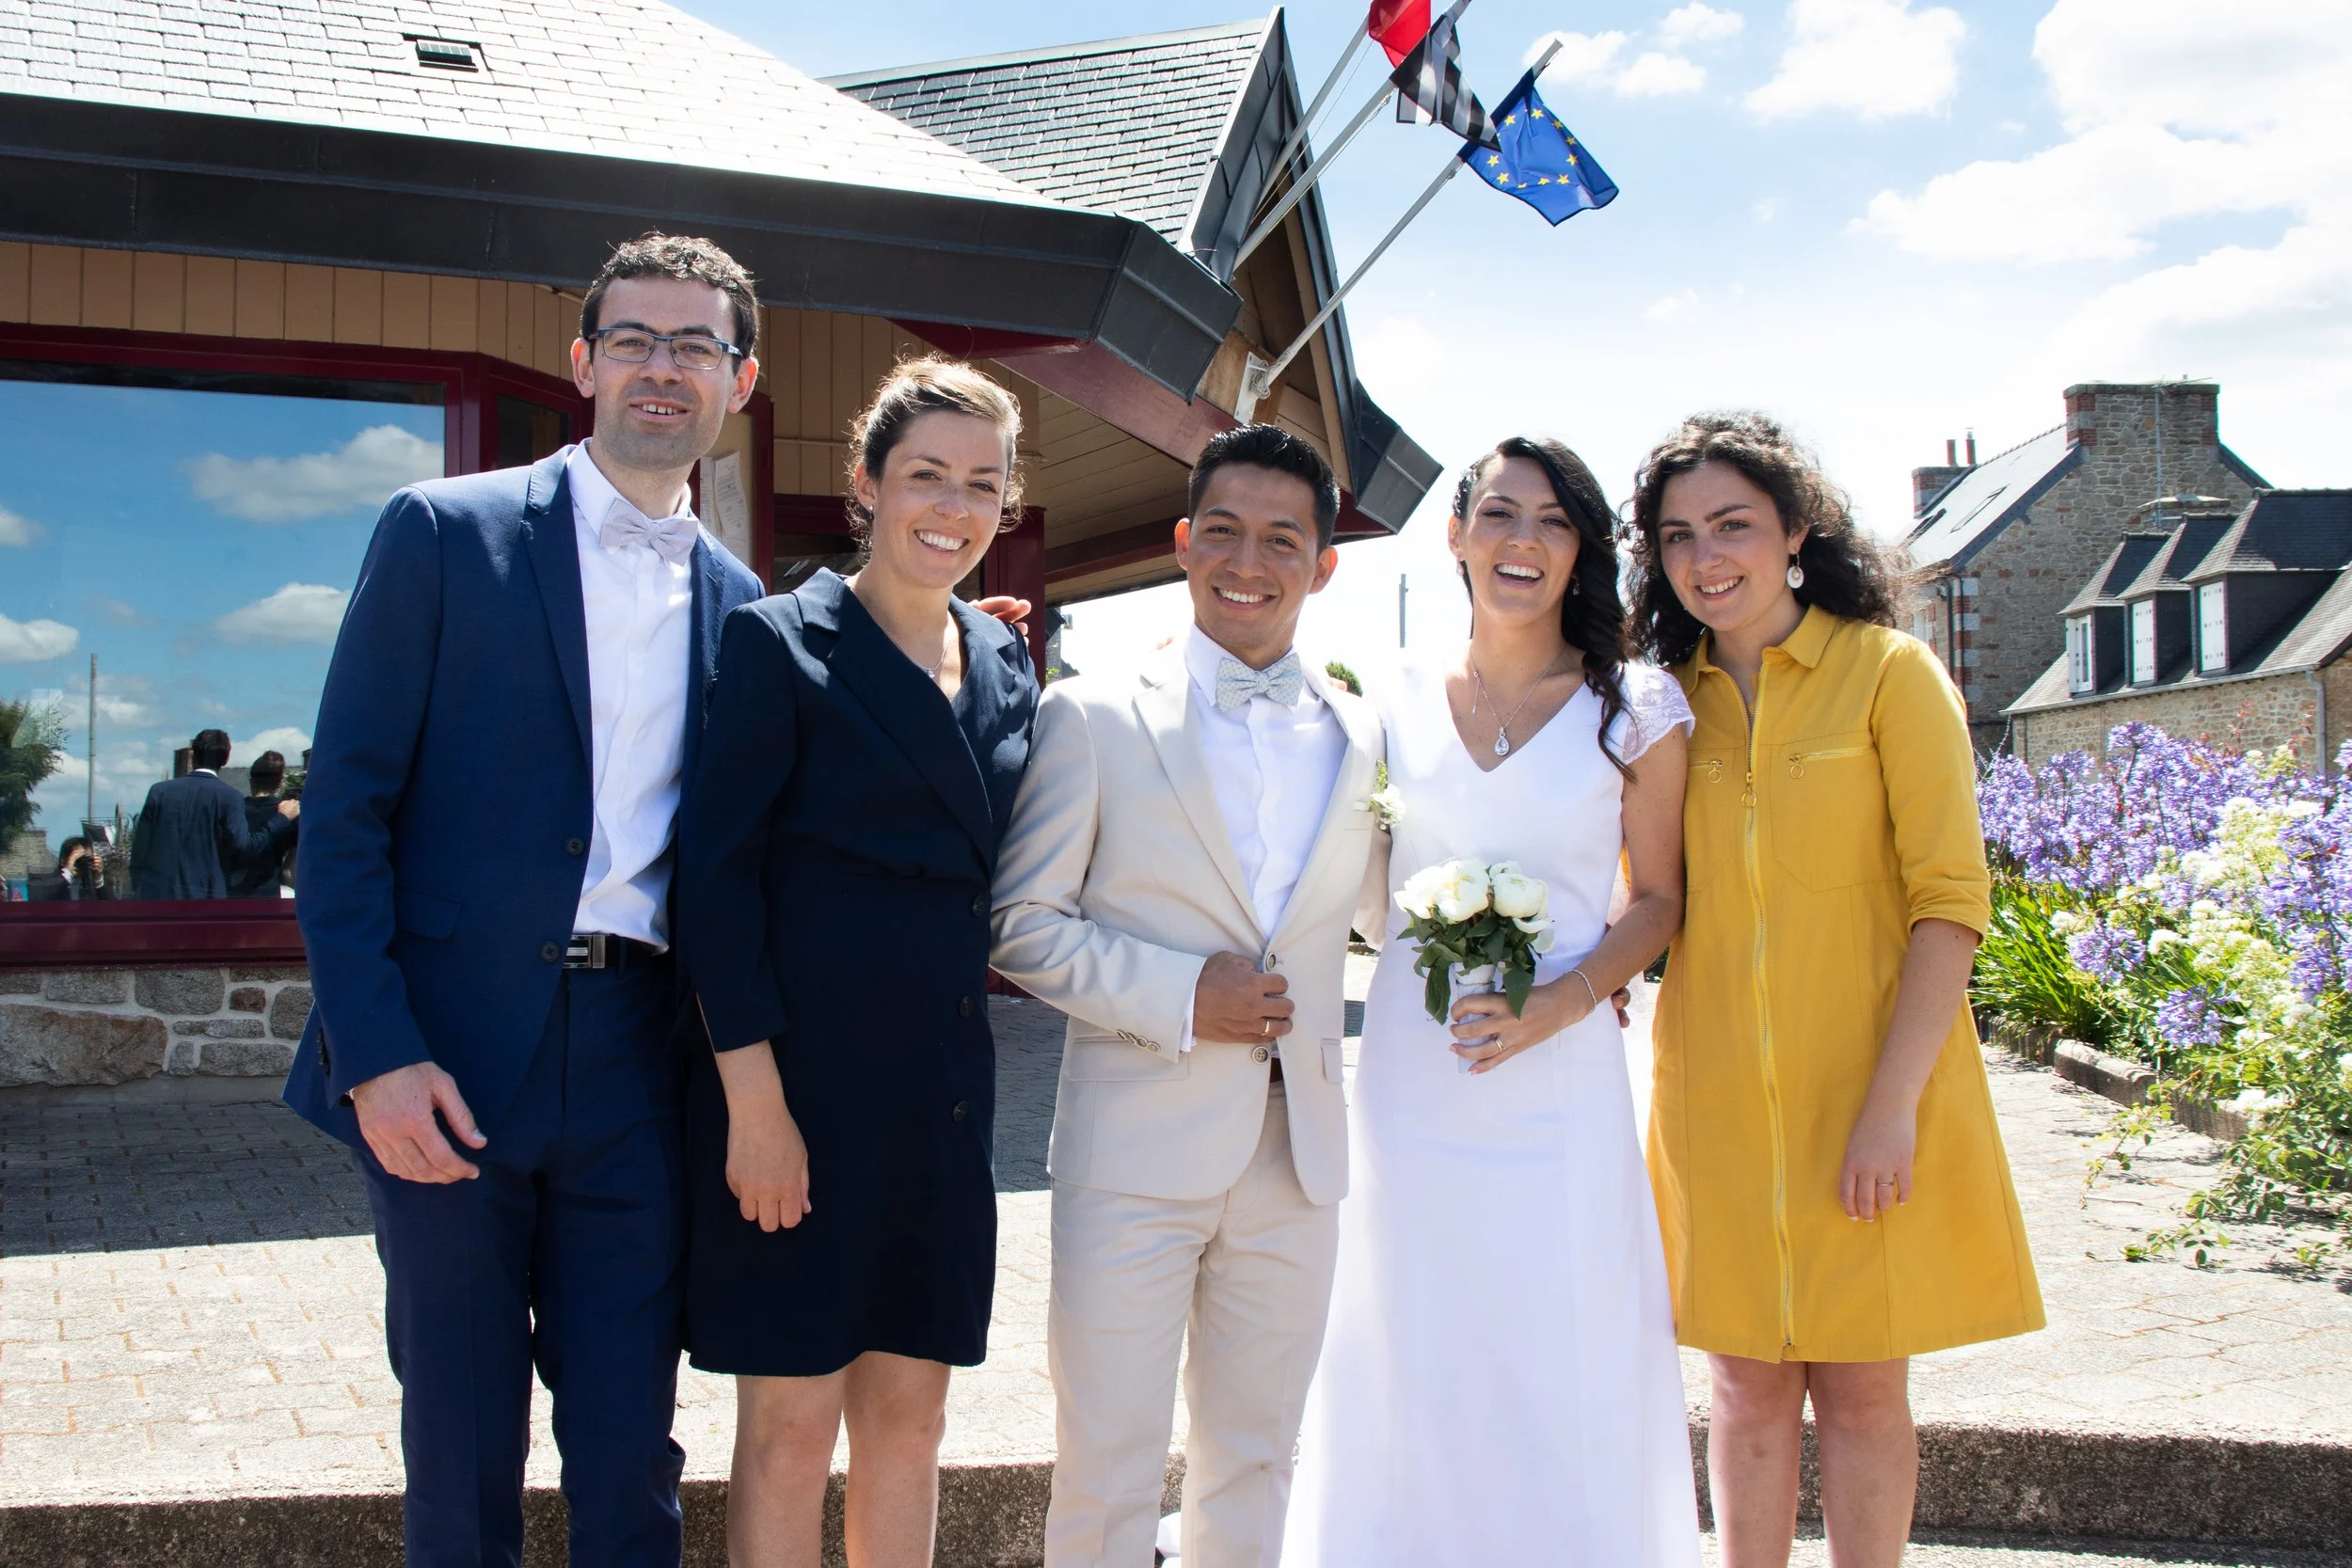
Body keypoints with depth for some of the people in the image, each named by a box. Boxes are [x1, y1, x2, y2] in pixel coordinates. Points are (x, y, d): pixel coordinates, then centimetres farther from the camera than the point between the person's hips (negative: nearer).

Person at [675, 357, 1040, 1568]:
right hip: (801, 1077, -5)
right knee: (790, 1422, 3)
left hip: (944, 1091, 6)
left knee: (908, 1415, 13)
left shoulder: (1006, 668, 11)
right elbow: (714, 875, -11)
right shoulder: (779, 641, -6)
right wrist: (753, 1096, -16)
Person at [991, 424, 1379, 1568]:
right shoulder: (1093, 718, -3)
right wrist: (1180, 997, -15)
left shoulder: (1365, 737, 8)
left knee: (1253, 1466, 16)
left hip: (1299, 1161, 4)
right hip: (1136, 1152, -3)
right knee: (1106, 1475, 4)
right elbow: (1020, 924, -5)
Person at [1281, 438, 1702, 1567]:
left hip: (1558, 1082, -2)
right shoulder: (1402, 700, 5)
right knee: (1412, 1375, 9)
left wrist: (1562, 1001, -10)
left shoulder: (1635, 709, -2)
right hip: (1411, 1078, 2)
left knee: (1563, 1378, 3)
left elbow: (1657, 899, 3)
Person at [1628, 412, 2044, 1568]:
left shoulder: (1888, 672, -5)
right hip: (1720, 1102, 3)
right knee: (1748, 1385, 10)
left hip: (1865, 1095, -3)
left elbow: (1950, 900, -10)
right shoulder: (1670, 700, 7)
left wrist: (1892, 1104, -16)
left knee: (1862, 1388, 6)